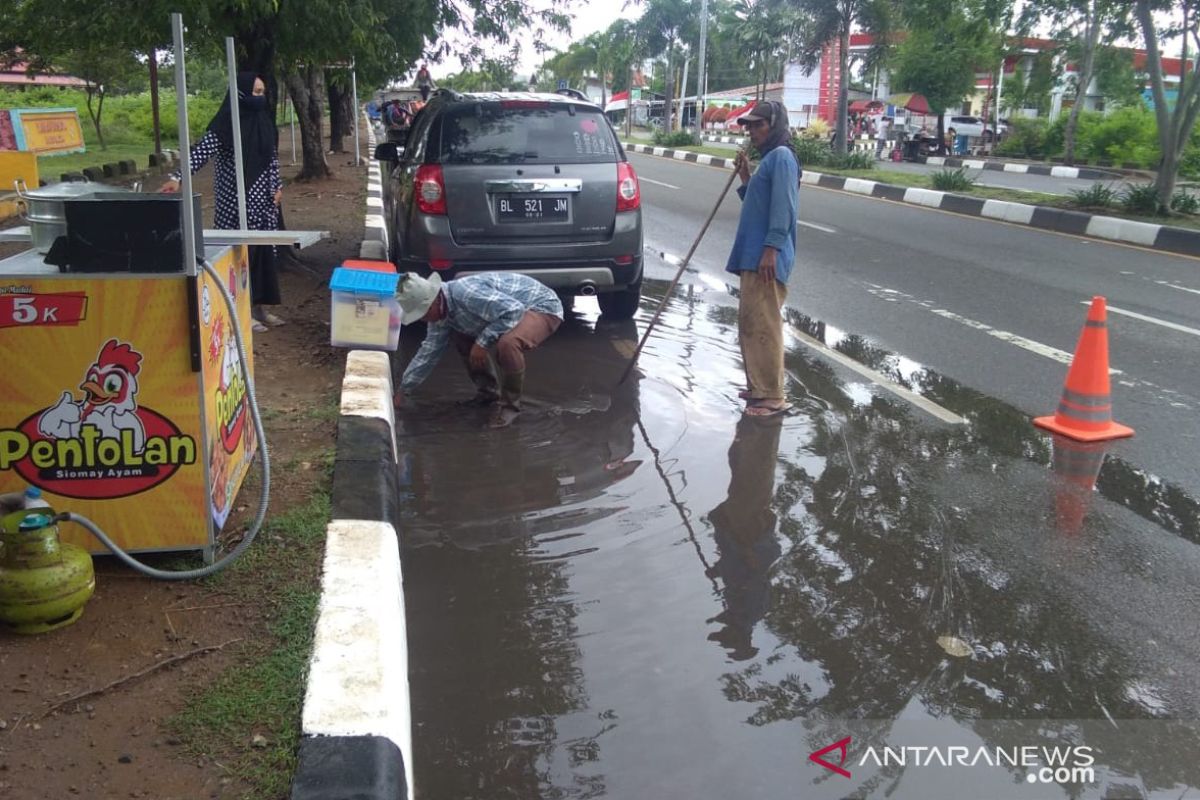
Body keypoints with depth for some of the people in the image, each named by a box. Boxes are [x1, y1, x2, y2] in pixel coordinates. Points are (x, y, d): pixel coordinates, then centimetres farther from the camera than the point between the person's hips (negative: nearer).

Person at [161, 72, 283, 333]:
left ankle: (258, 306, 21)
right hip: (236, 200, -7)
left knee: (263, 250, 10)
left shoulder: (264, 121, 9)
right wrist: (178, 177, -30)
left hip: (262, 199, 7)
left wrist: (278, 186, 12)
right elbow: (201, 151, -20)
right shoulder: (227, 121, -13)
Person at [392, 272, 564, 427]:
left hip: (543, 307, -9)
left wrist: (482, 342, -29)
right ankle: (488, 391, 20)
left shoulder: (466, 293, -32)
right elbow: (429, 351, 8)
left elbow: (514, 310, -34)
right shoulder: (440, 312, -2)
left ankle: (510, 404, -12)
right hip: (513, 310, 9)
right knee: (461, 337, 10)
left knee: (507, 343, -36)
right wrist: (402, 391, 11)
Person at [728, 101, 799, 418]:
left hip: (766, 259, -11)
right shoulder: (768, 159, 21)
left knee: (763, 325, -10)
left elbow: (782, 207, -19)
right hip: (753, 256, 11)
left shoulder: (781, 156, -9)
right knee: (750, 323, 14)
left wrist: (771, 249, -24)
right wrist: (745, 179, 12)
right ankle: (759, 387, 24)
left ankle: (772, 397, -5)